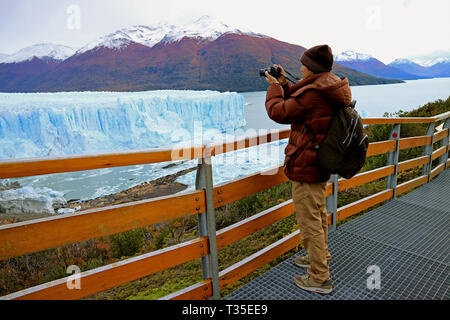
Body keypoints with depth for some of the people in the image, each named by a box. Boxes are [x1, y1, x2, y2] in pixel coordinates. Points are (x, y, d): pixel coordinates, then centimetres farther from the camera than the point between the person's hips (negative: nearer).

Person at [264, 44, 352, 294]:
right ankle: (320, 257, 44)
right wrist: (284, 84, 11)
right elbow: (298, 103, 18)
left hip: (305, 168, -10)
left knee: (310, 221, 1)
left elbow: (278, 112, -16)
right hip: (320, 164, 11)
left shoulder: (312, 94, -25)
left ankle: (319, 278, 14)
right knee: (318, 214, 24)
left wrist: (274, 86, -1)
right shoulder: (329, 90, 7)